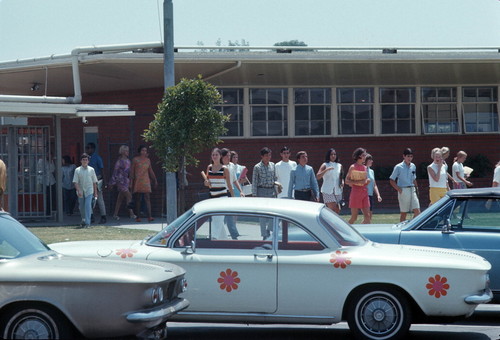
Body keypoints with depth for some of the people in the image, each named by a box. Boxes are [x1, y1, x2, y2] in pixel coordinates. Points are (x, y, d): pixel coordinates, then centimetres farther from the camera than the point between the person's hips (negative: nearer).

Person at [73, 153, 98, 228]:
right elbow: (75, 182, -5)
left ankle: (87, 223, -16)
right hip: (81, 192, 1)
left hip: (89, 191, -1)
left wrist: (95, 192, 7)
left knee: (88, 206, -14)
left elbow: (94, 182, 8)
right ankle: (83, 220, 33)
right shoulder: (77, 170, 0)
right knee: (81, 207, 10)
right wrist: (78, 190, -18)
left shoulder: (91, 170, 4)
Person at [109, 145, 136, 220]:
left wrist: (130, 181, 18)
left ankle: (115, 214, 15)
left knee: (120, 198, 10)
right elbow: (115, 172, -8)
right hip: (120, 180, -7)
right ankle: (131, 214, -13)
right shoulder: (119, 161, -9)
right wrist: (113, 182, -7)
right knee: (129, 196, -13)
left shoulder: (128, 161, 12)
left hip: (126, 180, 7)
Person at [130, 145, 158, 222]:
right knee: (137, 199, 2)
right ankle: (137, 217, 8)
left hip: (146, 181, 2)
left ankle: (149, 216, -20)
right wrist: (131, 182, -7)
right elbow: (131, 171, -1)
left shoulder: (148, 160, 11)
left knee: (147, 198, -10)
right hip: (137, 181, -2)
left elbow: (150, 171, 19)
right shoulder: (135, 159, 1)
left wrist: (155, 180, 17)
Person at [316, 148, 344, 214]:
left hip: (337, 191, 5)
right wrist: (326, 170, -24)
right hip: (328, 191, -5)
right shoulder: (325, 165, 0)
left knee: (337, 211, 2)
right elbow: (317, 177, -12)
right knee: (334, 210, -16)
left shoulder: (339, 166, 13)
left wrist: (342, 182, 1)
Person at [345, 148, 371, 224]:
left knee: (367, 216, -3)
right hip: (355, 193, -6)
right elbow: (347, 181, -9)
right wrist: (358, 182, -19)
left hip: (364, 193, 6)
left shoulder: (365, 167, 13)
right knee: (354, 217, -3)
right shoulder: (353, 167, -4)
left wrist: (367, 181, 0)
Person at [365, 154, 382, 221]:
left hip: (370, 196, 8)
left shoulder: (371, 171, 16)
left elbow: (374, 185, 19)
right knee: (367, 216, -12)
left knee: (370, 216, 7)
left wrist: (378, 195, 10)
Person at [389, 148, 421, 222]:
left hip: (412, 190, 5)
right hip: (403, 191, -5)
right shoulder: (398, 167, -6)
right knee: (403, 212, 2)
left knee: (417, 211, -5)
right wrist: (399, 189, -12)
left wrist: (416, 188, 11)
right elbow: (392, 180, -5)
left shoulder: (413, 166, 10)